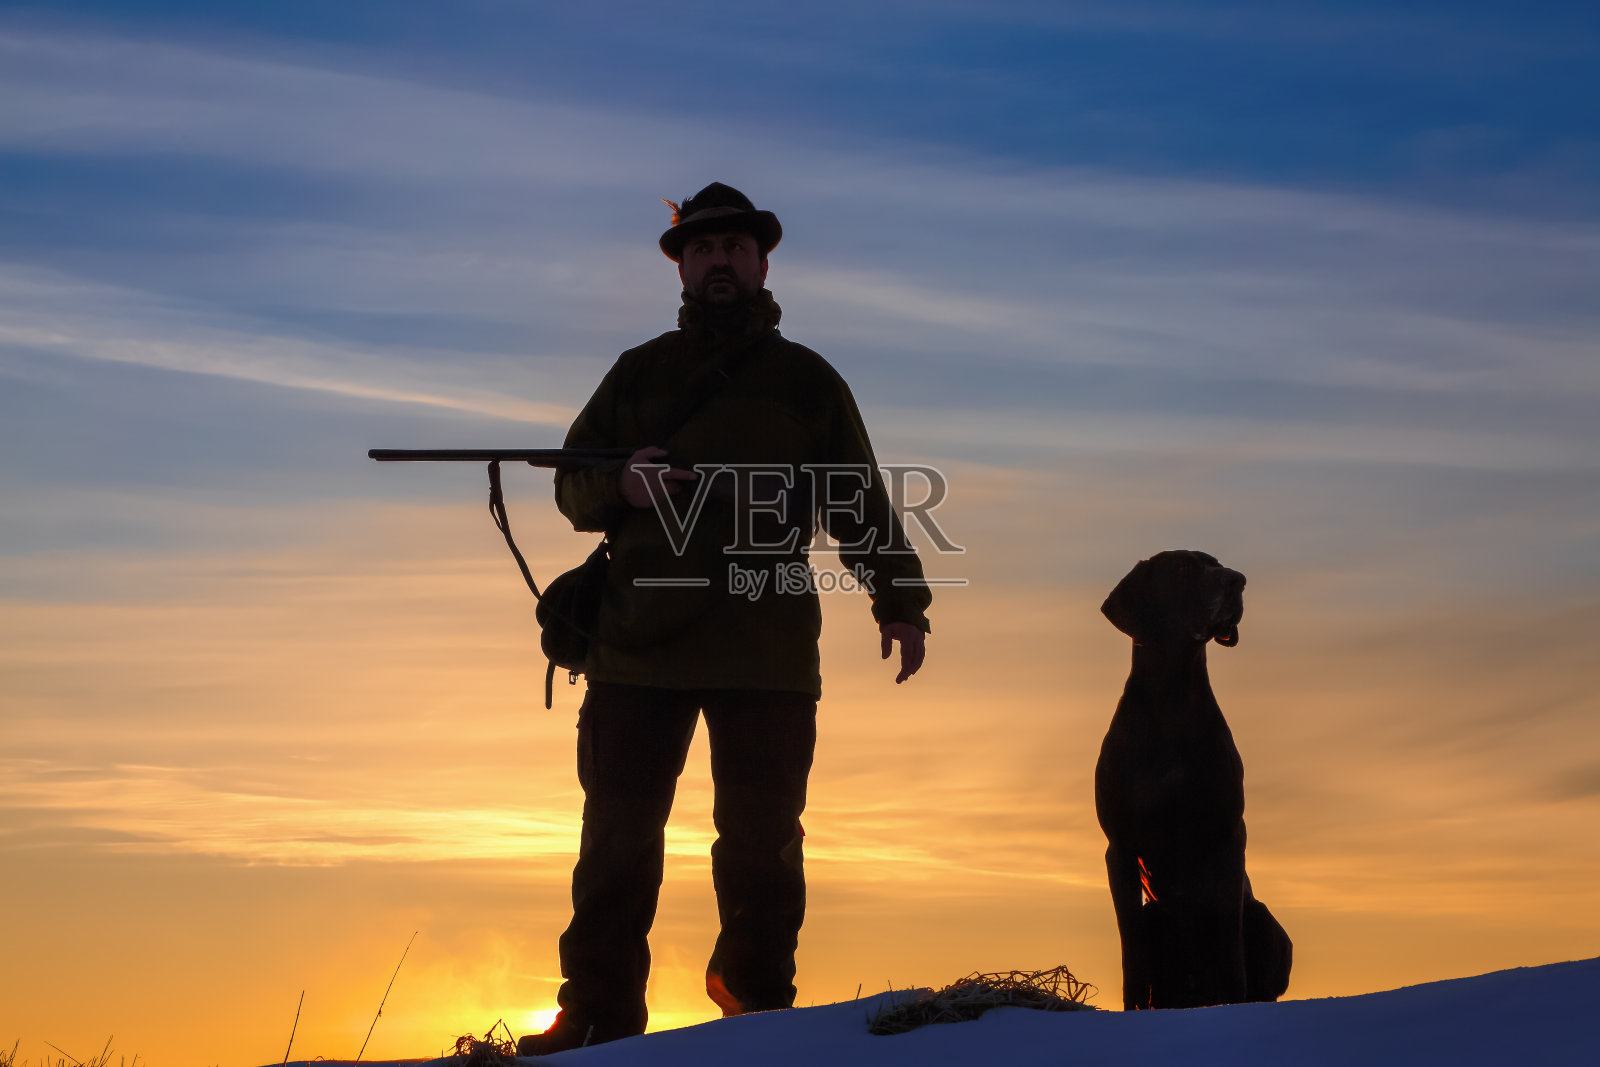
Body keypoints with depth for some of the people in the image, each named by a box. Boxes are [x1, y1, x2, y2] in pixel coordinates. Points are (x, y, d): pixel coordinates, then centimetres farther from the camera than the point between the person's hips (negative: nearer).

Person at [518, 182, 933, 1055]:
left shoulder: (808, 380, 12)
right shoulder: (640, 372, 15)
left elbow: (860, 504, 11)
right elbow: (572, 486, 13)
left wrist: (899, 602, 0)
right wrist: (620, 483, -10)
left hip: (769, 649, -1)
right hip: (640, 643, 1)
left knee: (762, 842, 4)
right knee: (617, 837, 1)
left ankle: (759, 1003, 17)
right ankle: (597, 1012, 7)